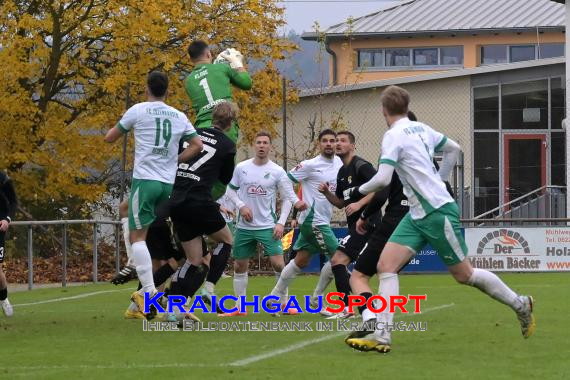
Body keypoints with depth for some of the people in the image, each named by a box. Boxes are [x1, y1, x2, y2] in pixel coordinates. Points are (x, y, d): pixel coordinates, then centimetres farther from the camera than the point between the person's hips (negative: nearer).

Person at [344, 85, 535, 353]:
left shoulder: (394, 136, -15)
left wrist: (359, 191, -7)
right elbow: (453, 149, 23)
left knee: (464, 275, 3)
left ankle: (520, 304, 22)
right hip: (417, 215, 9)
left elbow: (383, 179, -24)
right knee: (386, 265, -4)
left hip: (439, 212, -9)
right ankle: (382, 335, -14)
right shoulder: (421, 129, 10)